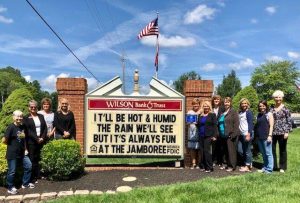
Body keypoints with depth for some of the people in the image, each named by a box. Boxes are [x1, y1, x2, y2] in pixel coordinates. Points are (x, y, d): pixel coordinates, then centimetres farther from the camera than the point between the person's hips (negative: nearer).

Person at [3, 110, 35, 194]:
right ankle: (10, 187, 24)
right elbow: (4, 140, -16)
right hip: (12, 154, -7)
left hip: (22, 153, 7)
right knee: (12, 171, 5)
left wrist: (25, 149, 9)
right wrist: (12, 145, -2)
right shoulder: (11, 127, -16)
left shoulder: (23, 127, 6)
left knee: (28, 166, 10)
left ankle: (25, 183, 27)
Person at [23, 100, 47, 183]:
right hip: (32, 142, -3)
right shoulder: (26, 118, 1)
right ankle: (33, 178, 7)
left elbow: (45, 128, 8)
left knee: (39, 159, 3)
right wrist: (36, 138, -14)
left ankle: (39, 175, 14)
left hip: (41, 141, 3)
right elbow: (28, 131, -8)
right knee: (33, 160, -1)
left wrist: (42, 138, -6)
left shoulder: (41, 116, 13)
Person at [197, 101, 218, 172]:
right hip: (201, 136, 5)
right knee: (202, 151, 5)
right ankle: (204, 166, 15)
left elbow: (215, 125, -4)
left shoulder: (212, 115, 2)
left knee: (207, 151, -9)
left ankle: (209, 167, -1)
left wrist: (214, 136, -11)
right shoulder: (200, 115, 15)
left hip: (208, 136, -5)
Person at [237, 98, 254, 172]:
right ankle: (249, 163, 25)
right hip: (241, 134, 8)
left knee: (247, 151, -1)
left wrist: (249, 134, -18)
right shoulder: (240, 112, 14)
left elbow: (250, 124, -12)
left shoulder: (248, 112, -7)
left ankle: (247, 167, 10)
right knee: (240, 150, 10)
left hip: (247, 134, -8)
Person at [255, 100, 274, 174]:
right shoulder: (258, 115, 14)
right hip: (259, 137, 7)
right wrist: (257, 136, 14)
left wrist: (270, 135, -14)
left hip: (266, 137, -6)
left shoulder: (269, 114, -3)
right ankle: (265, 167, 24)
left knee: (268, 153, -2)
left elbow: (271, 126, -8)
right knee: (263, 154, 14)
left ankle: (269, 169, 4)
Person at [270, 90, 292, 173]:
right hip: (273, 132, 3)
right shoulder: (271, 109, 7)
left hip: (282, 132, -3)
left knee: (282, 150, 8)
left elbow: (289, 121, -4)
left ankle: (282, 167, 20)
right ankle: (273, 166, 19)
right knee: (272, 149, 6)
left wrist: (287, 132, -10)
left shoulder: (285, 108, -3)